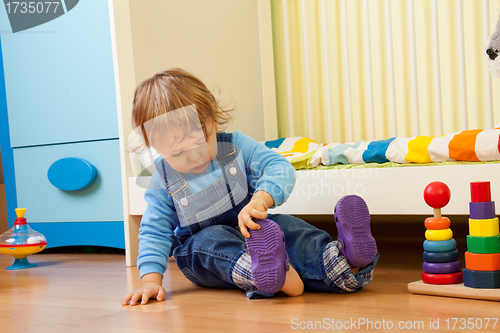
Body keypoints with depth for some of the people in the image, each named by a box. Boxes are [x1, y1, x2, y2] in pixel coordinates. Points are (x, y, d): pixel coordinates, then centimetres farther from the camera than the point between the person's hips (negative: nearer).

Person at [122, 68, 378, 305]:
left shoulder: (237, 145, -7)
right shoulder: (163, 179, -7)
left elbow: (279, 168, -18)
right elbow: (155, 231, -2)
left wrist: (260, 200, -40)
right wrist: (151, 279, -15)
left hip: (251, 229, 1)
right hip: (199, 254, -1)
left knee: (285, 226, -26)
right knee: (213, 238, -34)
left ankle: (343, 263, -52)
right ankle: (268, 276, -65)